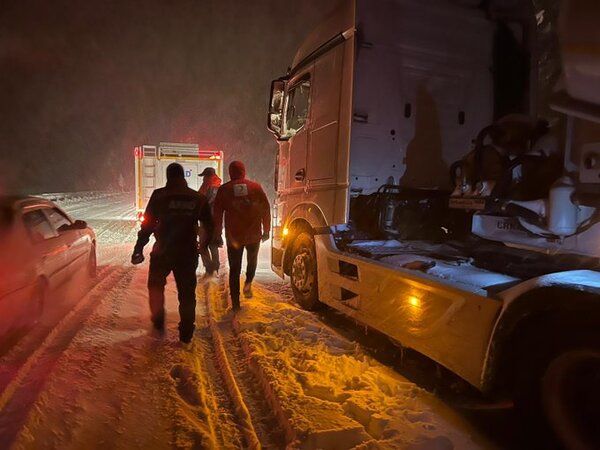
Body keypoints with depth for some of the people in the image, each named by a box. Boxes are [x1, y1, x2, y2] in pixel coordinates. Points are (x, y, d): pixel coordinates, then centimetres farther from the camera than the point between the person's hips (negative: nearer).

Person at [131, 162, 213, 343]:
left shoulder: (159, 195, -5)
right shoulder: (198, 198, 4)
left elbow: (147, 224, -6)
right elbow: (209, 225, 7)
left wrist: (139, 248, -2)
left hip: (163, 251, -2)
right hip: (188, 253, 2)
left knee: (155, 286, 22)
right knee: (187, 292, 9)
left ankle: (158, 321, 29)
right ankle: (186, 332, 14)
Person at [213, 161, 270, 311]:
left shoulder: (224, 189, 0)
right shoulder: (256, 187, 0)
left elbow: (217, 213, 2)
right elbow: (265, 209, 2)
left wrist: (217, 234, 10)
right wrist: (266, 230, 11)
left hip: (233, 236, 0)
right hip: (253, 235, 1)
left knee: (234, 269, 9)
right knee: (252, 261, 27)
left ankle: (235, 301, 8)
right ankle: (248, 284, 6)